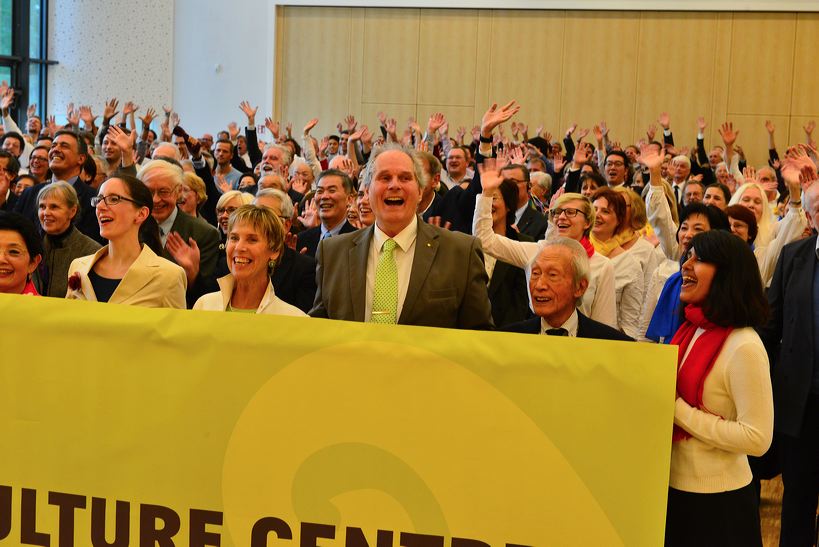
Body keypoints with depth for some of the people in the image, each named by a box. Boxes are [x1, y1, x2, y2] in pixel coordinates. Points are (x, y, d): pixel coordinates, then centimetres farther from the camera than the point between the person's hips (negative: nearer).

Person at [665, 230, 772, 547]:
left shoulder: (744, 347, -21)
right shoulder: (689, 330, 3)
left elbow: (757, 439, -24)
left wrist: (677, 410, -22)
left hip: (715, 500, -7)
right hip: (673, 486, 7)